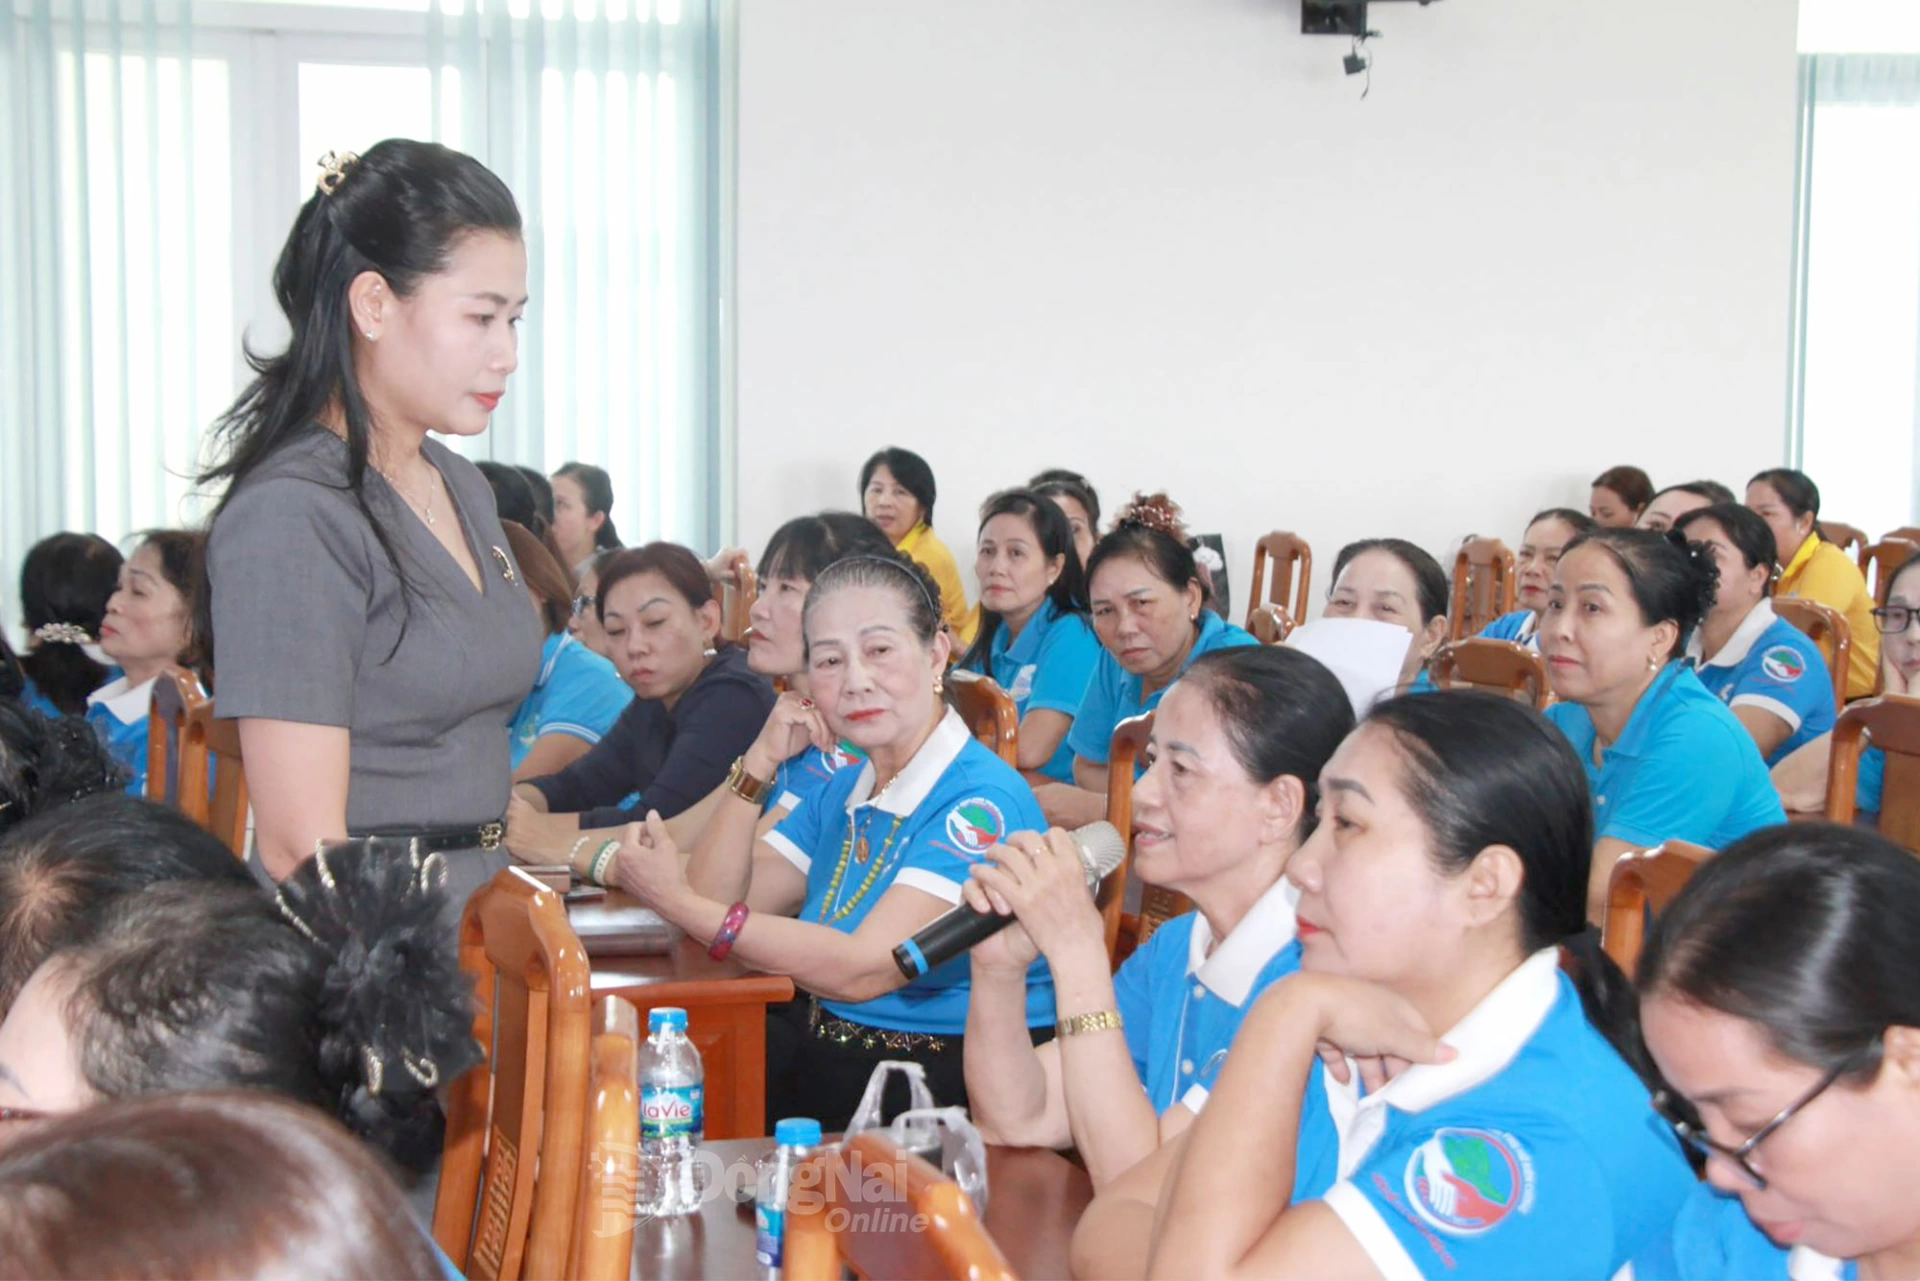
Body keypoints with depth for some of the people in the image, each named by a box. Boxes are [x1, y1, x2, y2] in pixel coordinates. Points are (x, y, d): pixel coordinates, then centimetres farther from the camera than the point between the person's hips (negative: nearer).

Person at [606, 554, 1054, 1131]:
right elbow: (716, 901, 9)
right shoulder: (844, 792, 13)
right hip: (824, 1045, 8)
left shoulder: (980, 802, -14)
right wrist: (760, 761, 0)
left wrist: (679, 903, -18)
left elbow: (861, 969, -22)